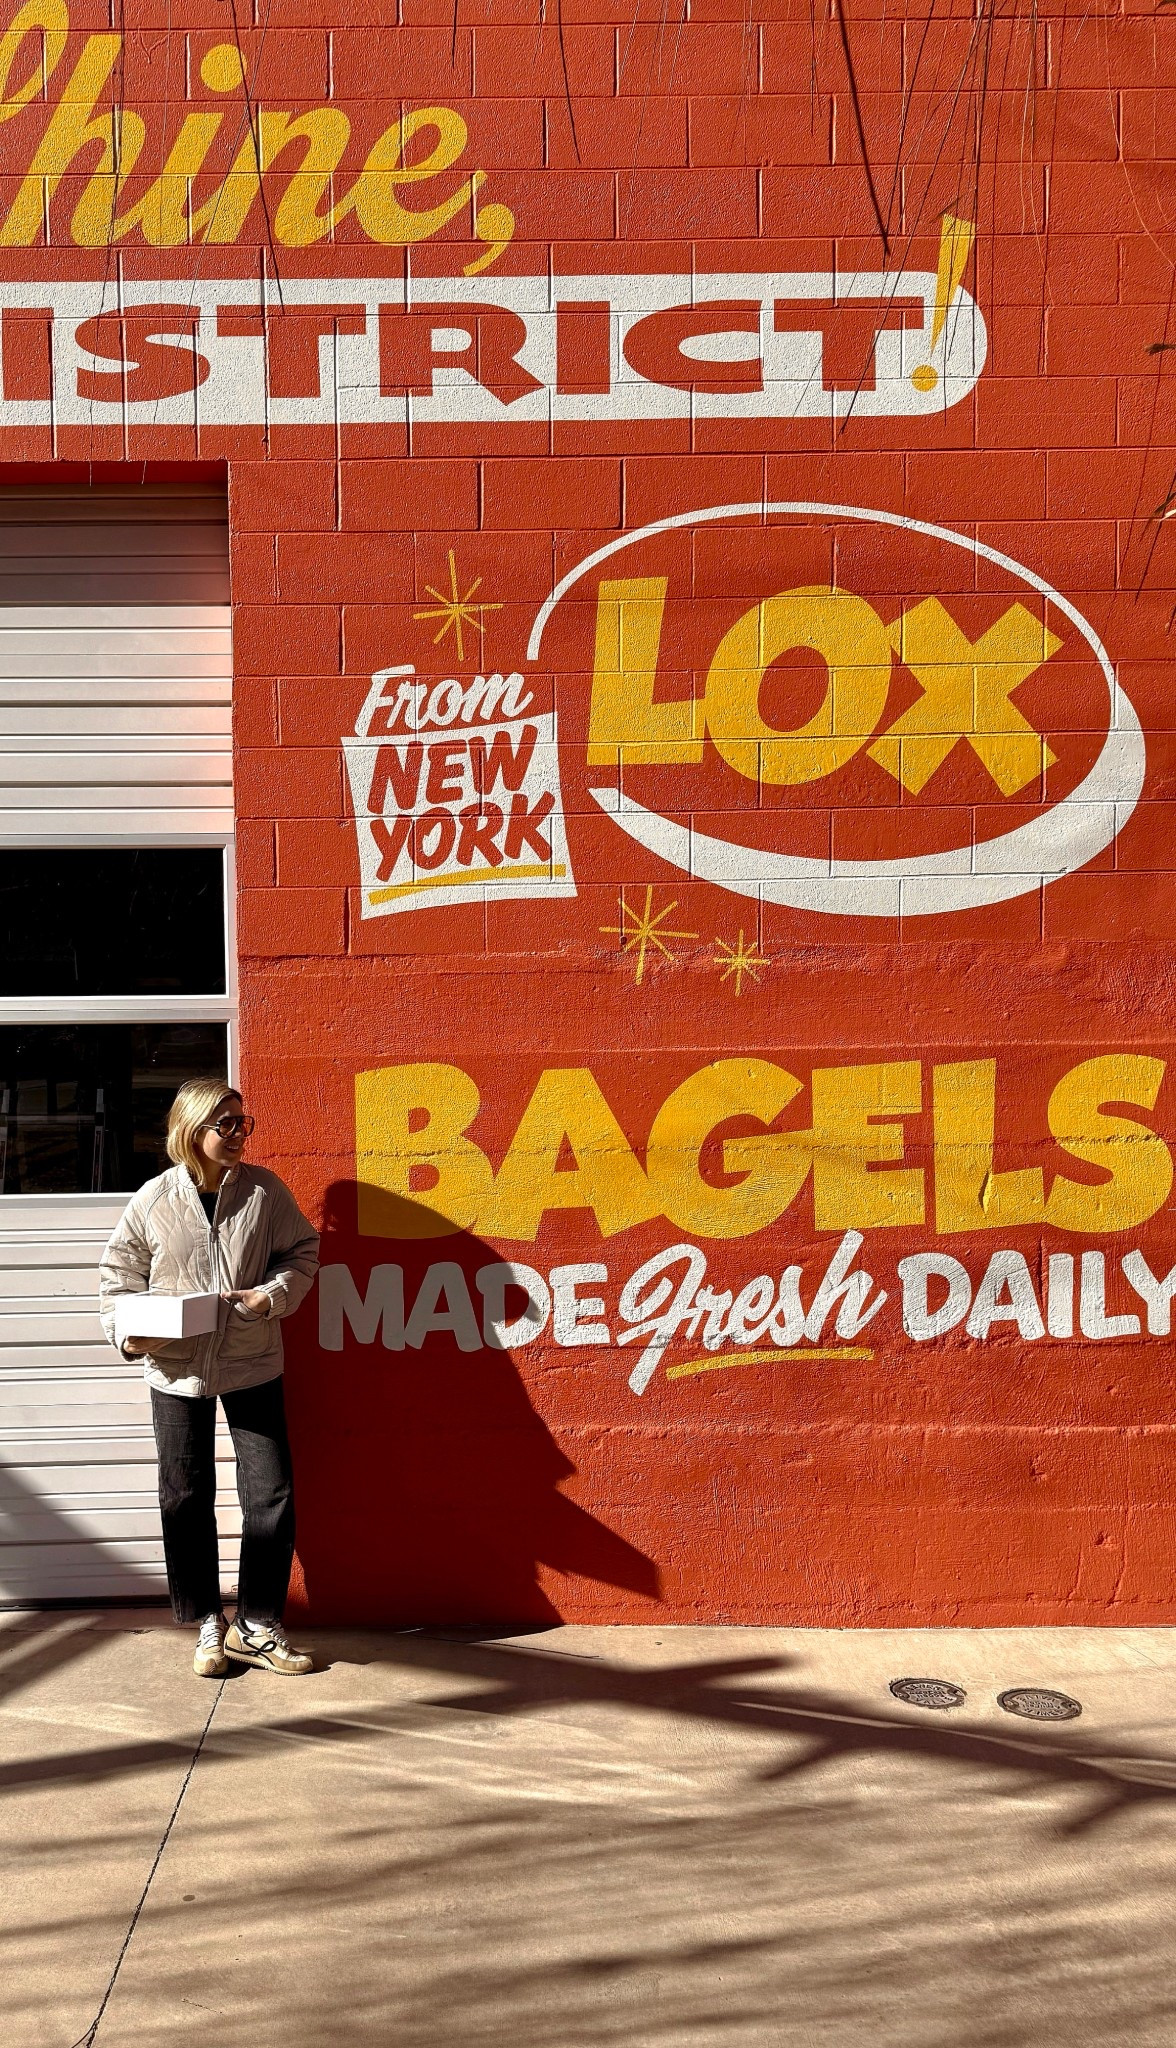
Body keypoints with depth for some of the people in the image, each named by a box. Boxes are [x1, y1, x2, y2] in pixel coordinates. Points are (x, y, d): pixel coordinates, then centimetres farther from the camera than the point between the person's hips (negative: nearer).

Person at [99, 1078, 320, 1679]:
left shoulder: (266, 1191, -5)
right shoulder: (153, 1200, -6)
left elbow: (302, 1252, 4)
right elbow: (117, 1275, 4)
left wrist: (271, 1295, -13)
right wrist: (128, 1333, -12)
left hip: (252, 1365, 0)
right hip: (176, 1370, 0)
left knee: (272, 1494, 0)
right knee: (185, 1499, 9)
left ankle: (257, 1626, 15)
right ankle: (207, 1624, 25)